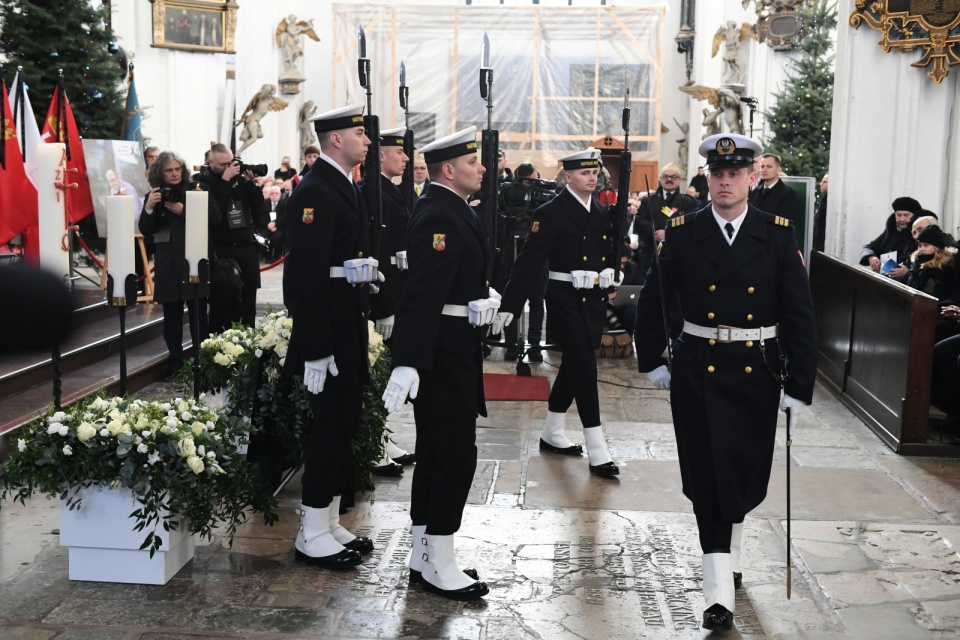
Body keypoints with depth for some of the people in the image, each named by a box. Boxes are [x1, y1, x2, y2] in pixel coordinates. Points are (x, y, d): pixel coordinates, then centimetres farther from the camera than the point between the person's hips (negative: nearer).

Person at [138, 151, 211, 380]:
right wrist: (149, 208, -17)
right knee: (171, 315, 7)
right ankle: (175, 361, 15)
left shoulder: (195, 190, 1)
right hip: (168, 264, 2)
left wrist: (184, 211, -16)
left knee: (198, 314, 1)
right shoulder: (153, 196, 6)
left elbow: (215, 216, -9)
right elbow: (145, 230, 0)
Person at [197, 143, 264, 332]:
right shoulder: (204, 181, -5)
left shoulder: (239, 177, 8)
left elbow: (258, 205, 7)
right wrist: (225, 180, -18)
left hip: (246, 247, 4)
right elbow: (214, 213, -19)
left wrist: (250, 182, -6)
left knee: (248, 301, 8)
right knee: (221, 303, -2)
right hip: (221, 251, -4)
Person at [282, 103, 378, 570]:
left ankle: (330, 525, 26)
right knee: (330, 424, -3)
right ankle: (312, 536, 9)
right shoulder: (315, 192, -16)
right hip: (329, 327, -10)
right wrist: (315, 350, -24)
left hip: (349, 325, 10)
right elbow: (307, 276, -22)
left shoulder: (345, 187, 15)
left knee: (343, 425, 14)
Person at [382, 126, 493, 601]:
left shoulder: (450, 209, 14)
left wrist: (484, 293, 2)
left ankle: (424, 558, 24)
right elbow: (422, 294, -28)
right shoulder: (440, 217, -19)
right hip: (444, 354, -11)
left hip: (448, 352, 11)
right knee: (457, 455, -4)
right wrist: (407, 363, -33)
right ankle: (439, 566, 6)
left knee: (434, 455, 14)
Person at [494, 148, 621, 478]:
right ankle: (597, 451, -5)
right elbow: (528, 261, -15)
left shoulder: (603, 212, 11)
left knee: (573, 366, 15)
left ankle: (552, 434, 30)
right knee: (584, 368, -9)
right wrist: (509, 305, -18)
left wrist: (610, 272, 1)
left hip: (595, 299, 7)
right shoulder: (551, 213, -10)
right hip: (566, 300, -7)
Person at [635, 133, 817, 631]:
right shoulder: (682, 233, -3)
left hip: (756, 372, 1)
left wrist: (800, 386, -7)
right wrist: (652, 362, 5)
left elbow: (800, 315, -4)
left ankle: (727, 549, 42)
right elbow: (651, 301, 6)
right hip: (698, 371, -1)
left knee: (745, 474, 13)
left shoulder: (778, 234, -3)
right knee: (708, 478, 0)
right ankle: (719, 590, 8)